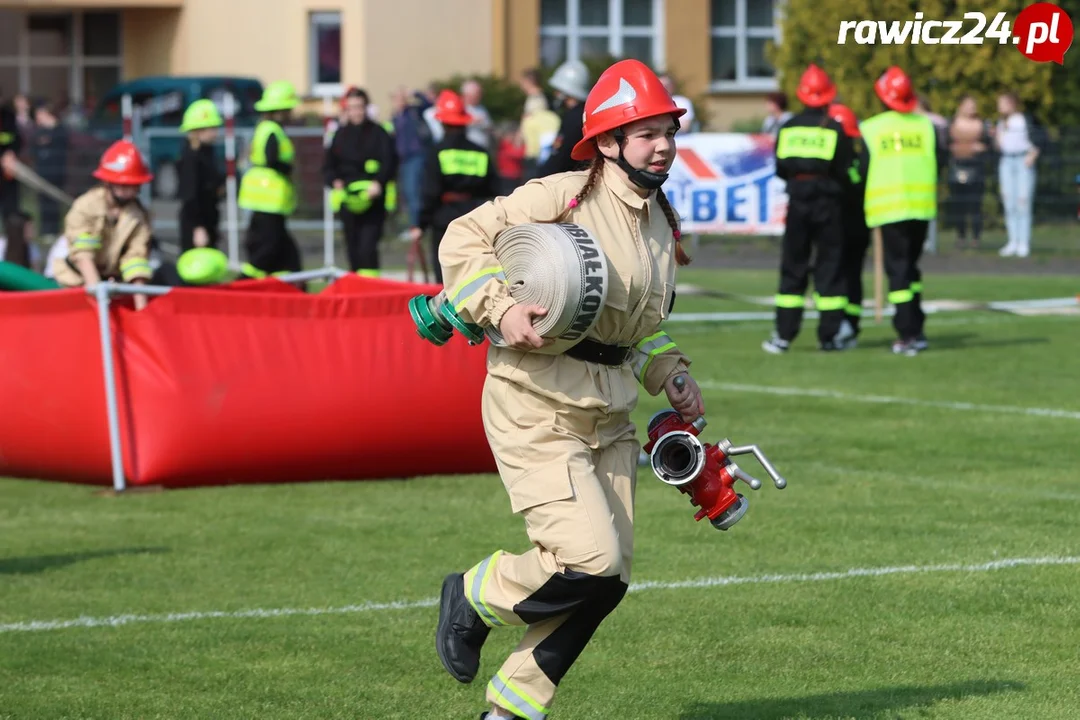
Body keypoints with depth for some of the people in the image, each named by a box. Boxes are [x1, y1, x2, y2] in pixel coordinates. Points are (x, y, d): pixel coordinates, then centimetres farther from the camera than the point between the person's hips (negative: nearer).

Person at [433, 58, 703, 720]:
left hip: (611, 417, 8)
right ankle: (474, 597, 10)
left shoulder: (664, 225, 14)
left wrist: (672, 376, 11)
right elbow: (464, 238, -9)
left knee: (610, 579, 6)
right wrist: (500, 308, -23)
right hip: (538, 408, -8)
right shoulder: (565, 196, -12)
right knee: (589, 559, -19)